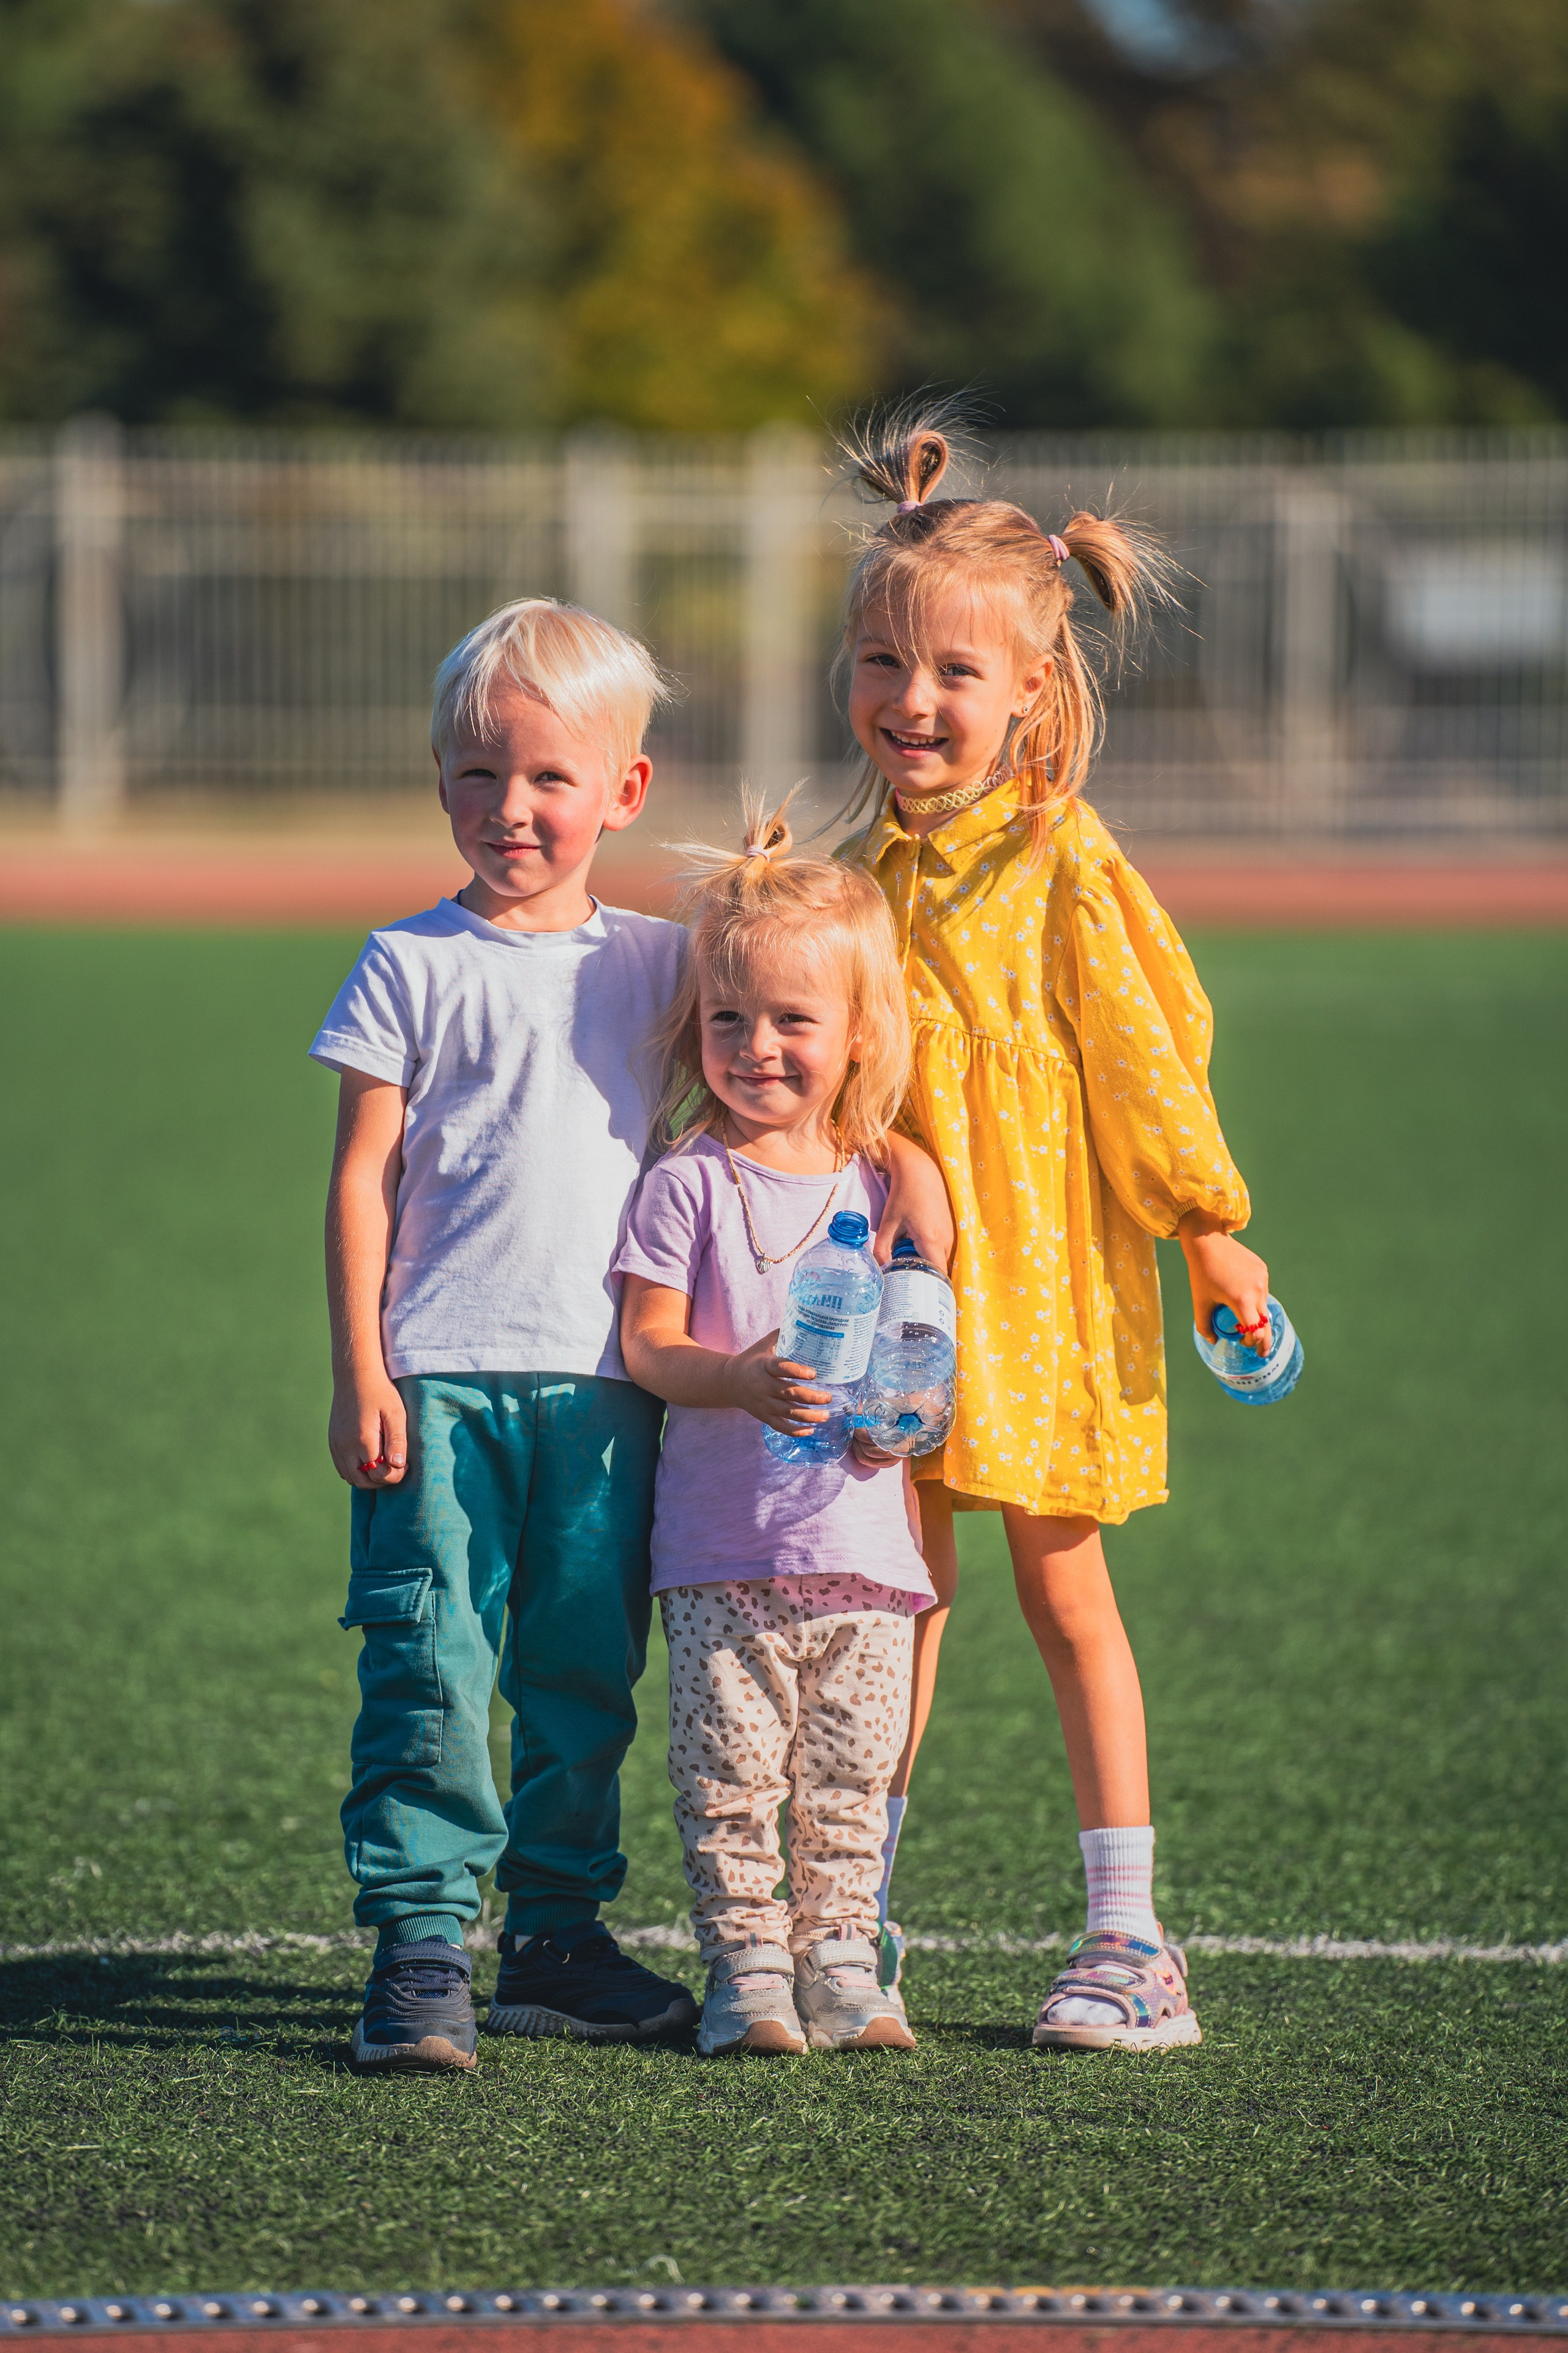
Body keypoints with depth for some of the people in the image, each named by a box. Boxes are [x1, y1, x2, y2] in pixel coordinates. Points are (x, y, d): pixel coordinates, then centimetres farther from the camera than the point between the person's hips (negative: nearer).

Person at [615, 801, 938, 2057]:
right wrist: (737, 1380, -25)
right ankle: (747, 1966, 5)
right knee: (731, 1775, -3)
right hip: (723, 1546, -3)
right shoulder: (688, 1186, -2)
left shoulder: (884, 1188, 7)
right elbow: (648, 1343, -6)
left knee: (851, 1782, 6)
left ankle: (840, 1961, 14)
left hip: (863, 1540, 3)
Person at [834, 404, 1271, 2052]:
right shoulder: (857, 868, 6)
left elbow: (1143, 1050, -6)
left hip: (1041, 1286, -4)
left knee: (1065, 1596, 3)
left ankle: (1127, 1937, 10)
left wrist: (1210, 1229, -5)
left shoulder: (1062, 865, -10)